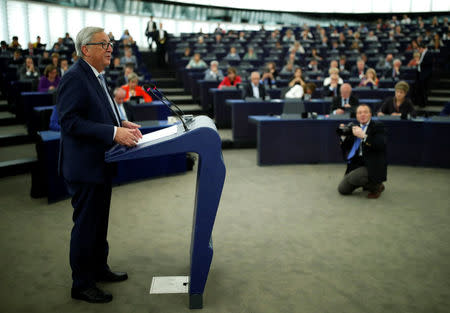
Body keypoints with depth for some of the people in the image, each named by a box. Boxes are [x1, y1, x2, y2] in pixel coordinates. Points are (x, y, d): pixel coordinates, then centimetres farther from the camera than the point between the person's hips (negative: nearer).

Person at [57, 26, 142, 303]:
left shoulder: (97, 76, 12)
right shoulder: (75, 78, -19)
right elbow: (70, 121, -25)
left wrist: (122, 124, 3)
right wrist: (113, 132, -29)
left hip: (101, 164, 10)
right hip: (85, 166, -10)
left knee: (99, 221, 21)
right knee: (85, 226, 3)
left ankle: (99, 268, 38)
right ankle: (82, 285, 18)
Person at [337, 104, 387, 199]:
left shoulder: (377, 126, -3)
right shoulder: (355, 128, 13)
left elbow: (381, 145, -21)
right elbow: (346, 148, 12)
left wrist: (363, 136, -26)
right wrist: (343, 135, -5)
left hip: (372, 166, -6)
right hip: (356, 164, 6)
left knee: (352, 177, -30)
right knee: (342, 189, -2)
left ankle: (376, 186, -3)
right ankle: (366, 183, 22)